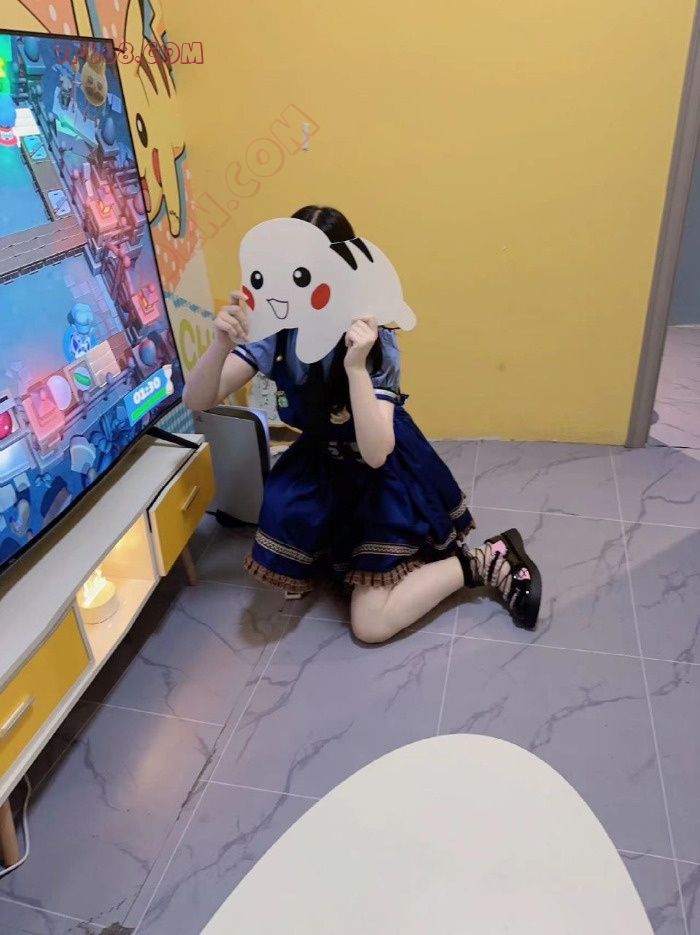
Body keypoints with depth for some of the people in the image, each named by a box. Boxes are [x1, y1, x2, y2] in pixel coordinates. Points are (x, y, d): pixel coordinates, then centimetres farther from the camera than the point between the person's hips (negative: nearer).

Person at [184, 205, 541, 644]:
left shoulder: (373, 341, -27)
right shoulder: (275, 329, -14)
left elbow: (376, 452, -36)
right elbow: (198, 402, -16)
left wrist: (355, 366, -45)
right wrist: (221, 345, -35)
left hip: (386, 474, -5)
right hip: (323, 464, 6)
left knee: (371, 625, -7)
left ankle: (486, 561, 8)